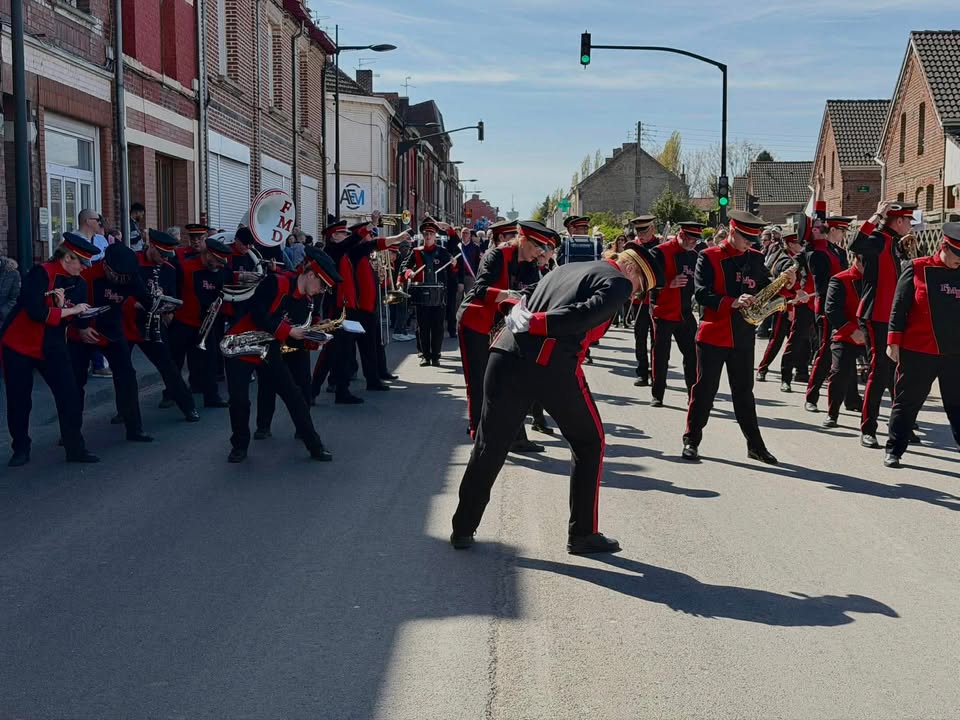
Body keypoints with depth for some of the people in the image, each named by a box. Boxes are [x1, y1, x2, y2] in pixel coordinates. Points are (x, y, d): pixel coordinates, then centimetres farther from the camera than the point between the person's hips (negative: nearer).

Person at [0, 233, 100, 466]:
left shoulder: (78, 284, 1)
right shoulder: (40, 274, -17)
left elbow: (72, 320, -3)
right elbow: (36, 312, -27)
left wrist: (61, 305, -22)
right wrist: (71, 310, -20)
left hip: (52, 348, 5)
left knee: (70, 396, -3)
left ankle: (75, 448, 7)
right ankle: (20, 449, 20)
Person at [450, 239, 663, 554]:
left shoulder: (566, 269, 28)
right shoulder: (618, 282, 5)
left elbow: (525, 298, 23)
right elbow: (587, 315, -13)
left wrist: (522, 317, 5)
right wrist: (535, 324, -12)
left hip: (505, 356, 6)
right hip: (553, 366, -6)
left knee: (489, 445, 15)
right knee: (589, 442, 14)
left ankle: (463, 529, 21)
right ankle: (583, 534, 18)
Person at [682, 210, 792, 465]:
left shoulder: (755, 258, 7)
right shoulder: (709, 257, -8)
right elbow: (702, 293, -18)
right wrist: (733, 303, -29)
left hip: (744, 337, 4)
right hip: (714, 335, -4)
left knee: (744, 391, 10)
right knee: (705, 389, 2)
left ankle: (755, 445, 16)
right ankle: (691, 441, 15)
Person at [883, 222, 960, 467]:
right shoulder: (917, 269, -3)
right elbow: (899, 307, -3)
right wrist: (893, 341, -6)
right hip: (917, 352, -3)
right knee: (907, 402, 7)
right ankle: (894, 451, 18)